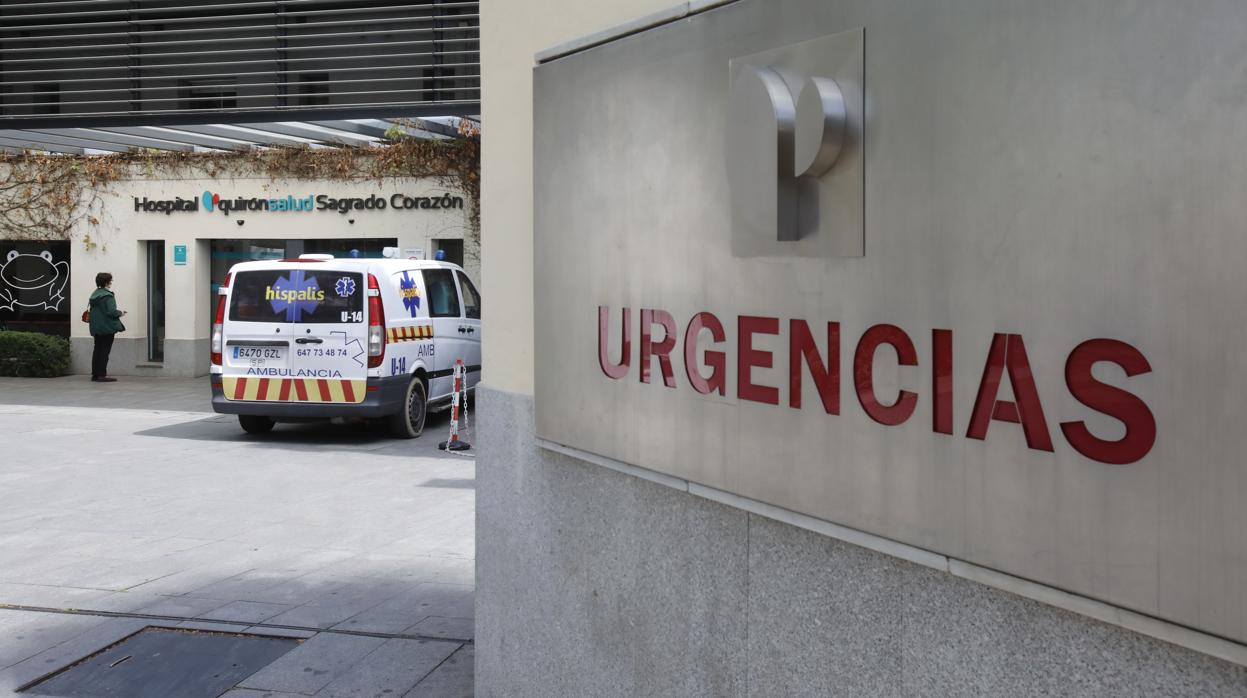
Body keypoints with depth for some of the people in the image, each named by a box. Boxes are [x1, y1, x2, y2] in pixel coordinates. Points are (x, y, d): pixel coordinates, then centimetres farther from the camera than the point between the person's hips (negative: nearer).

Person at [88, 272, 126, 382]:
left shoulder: (94, 295, 12)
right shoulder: (108, 296, -15)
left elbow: (91, 310, 17)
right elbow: (111, 312, -22)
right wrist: (120, 313, -3)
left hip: (96, 328, 9)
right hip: (107, 327, -9)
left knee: (97, 349, 13)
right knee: (105, 350, -5)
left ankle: (95, 373, 16)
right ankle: (102, 374, -6)